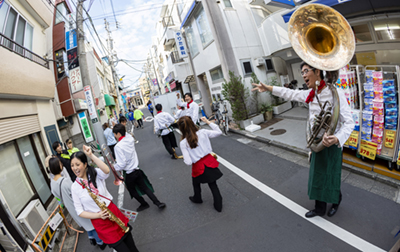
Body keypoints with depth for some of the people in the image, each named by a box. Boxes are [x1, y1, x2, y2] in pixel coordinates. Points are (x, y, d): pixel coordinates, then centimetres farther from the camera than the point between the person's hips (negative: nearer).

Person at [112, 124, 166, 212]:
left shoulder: (118, 146, -25)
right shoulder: (130, 139, -6)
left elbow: (122, 164, -26)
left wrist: (114, 167, -8)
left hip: (129, 174, -6)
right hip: (136, 169, 6)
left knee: (132, 191, 20)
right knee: (144, 187, 18)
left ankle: (144, 204, 35)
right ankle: (158, 203, 15)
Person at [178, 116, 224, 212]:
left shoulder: (183, 143, -20)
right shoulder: (203, 132, -14)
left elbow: (188, 162, -21)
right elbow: (219, 132, -1)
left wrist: (184, 159, 2)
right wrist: (208, 122, 4)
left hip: (198, 167, -2)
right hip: (209, 162, 2)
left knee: (196, 183, 30)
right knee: (213, 184, 21)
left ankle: (197, 199, 57)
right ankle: (218, 205, 34)